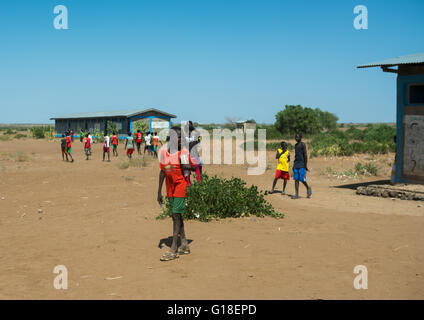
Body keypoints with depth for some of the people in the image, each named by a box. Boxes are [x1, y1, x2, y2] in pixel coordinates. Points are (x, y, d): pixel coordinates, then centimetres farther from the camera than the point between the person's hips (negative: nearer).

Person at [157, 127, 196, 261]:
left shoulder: (184, 152, -7)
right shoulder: (164, 152, 5)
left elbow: (194, 168, 1)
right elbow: (162, 172, 11)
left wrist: (188, 167, -22)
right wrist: (159, 191, 10)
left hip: (180, 187, -5)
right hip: (170, 189, 5)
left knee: (176, 215, -9)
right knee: (176, 216, 10)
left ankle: (173, 250, -8)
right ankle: (184, 245, 23)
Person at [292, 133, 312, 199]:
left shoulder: (303, 144, -7)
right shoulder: (295, 145, 15)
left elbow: (305, 155, -11)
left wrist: (306, 165, -15)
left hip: (302, 165, -7)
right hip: (296, 165, 7)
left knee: (302, 179, -8)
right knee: (296, 179, 1)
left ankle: (308, 188, 20)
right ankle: (296, 195, 0)